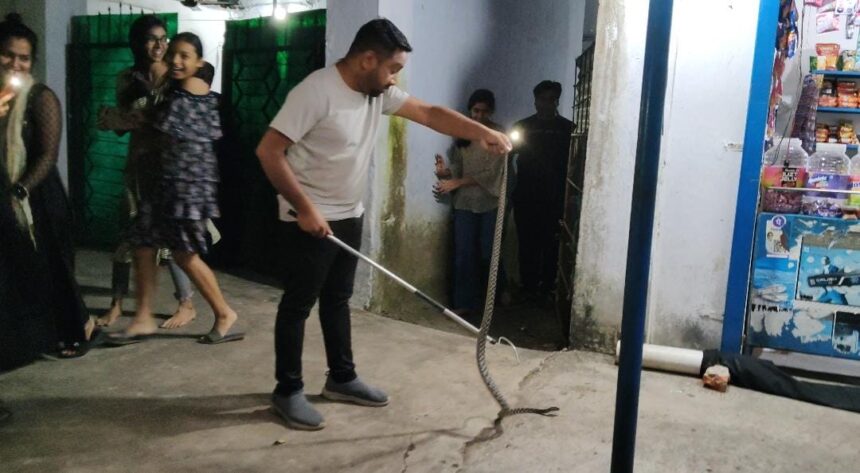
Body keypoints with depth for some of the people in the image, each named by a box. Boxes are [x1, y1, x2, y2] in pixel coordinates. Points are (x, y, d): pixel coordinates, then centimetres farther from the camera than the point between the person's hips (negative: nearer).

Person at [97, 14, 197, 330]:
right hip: (139, 165, 4)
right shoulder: (127, 79, 8)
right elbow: (122, 122, 12)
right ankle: (117, 304, 17)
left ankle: (187, 305, 10)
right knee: (127, 235, 4)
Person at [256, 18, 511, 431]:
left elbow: (430, 113, 3)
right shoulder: (316, 91, -22)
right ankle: (288, 391, 15)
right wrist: (305, 208, -24)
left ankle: (341, 378, 30)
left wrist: (482, 133, -10)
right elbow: (268, 151, -23)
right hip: (309, 219, -8)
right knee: (298, 303, 2)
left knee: (338, 299, 17)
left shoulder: (378, 93, 2)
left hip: (349, 216, 8)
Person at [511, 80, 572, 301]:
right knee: (528, 243, 3)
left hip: (555, 198, -1)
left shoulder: (567, 128, 4)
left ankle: (547, 287, 12)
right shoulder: (523, 126, 7)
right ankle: (528, 287, 13)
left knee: (551, 244, 2)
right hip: (526, 197, 1)